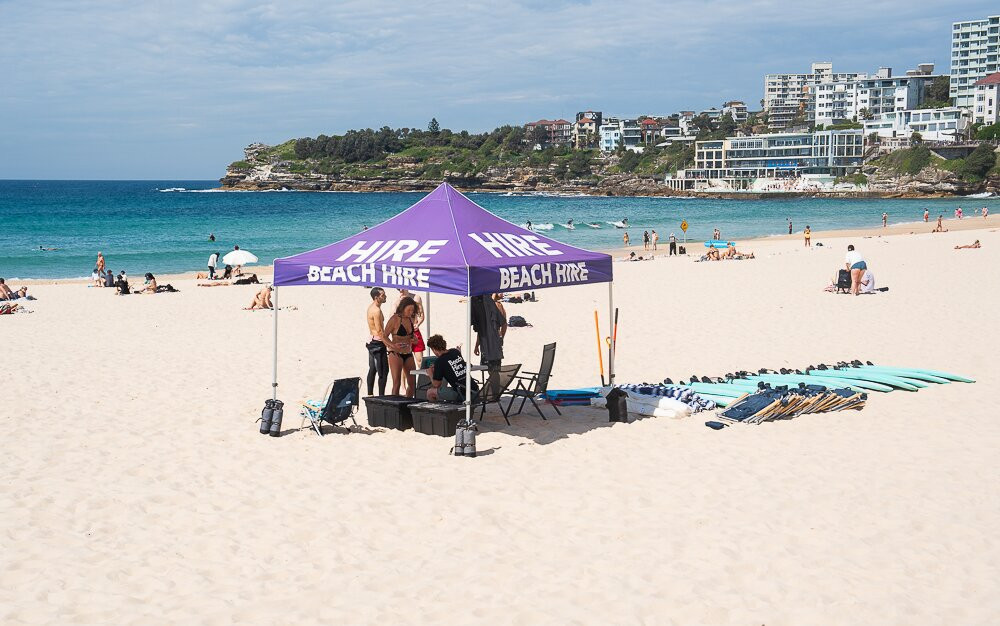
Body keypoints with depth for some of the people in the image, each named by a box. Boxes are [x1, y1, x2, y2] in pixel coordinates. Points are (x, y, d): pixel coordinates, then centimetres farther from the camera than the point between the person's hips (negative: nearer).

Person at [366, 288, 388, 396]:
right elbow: (379, 330, -22)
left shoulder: (371, 307, 12)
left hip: (371, 341, 10)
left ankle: (370, 395, 20)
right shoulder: (376, 310, -19)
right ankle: (381, 396, -9)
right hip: (378, 343, -10)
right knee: (383, 371, -8)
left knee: (372, 370, 15)